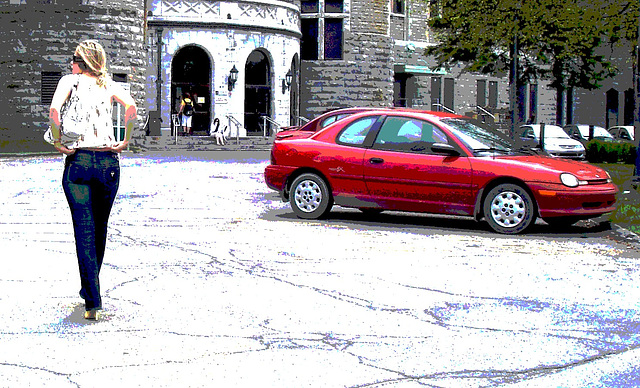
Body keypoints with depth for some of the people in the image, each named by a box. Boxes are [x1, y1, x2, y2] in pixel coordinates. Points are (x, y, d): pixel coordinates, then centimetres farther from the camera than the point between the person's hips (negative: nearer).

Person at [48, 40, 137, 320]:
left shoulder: (70, 80, 5)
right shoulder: (109, 84, 13)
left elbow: (54, 110, -14)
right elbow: (131, 107, -6)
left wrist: (58, 142, -5)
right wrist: (125, 141, 0)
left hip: (78, 160, -3)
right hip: (109, 161, 3)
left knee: (84, 231, -3)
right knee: (99, 229, 17)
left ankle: (92, 301, -10)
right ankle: (90, 289, 31)